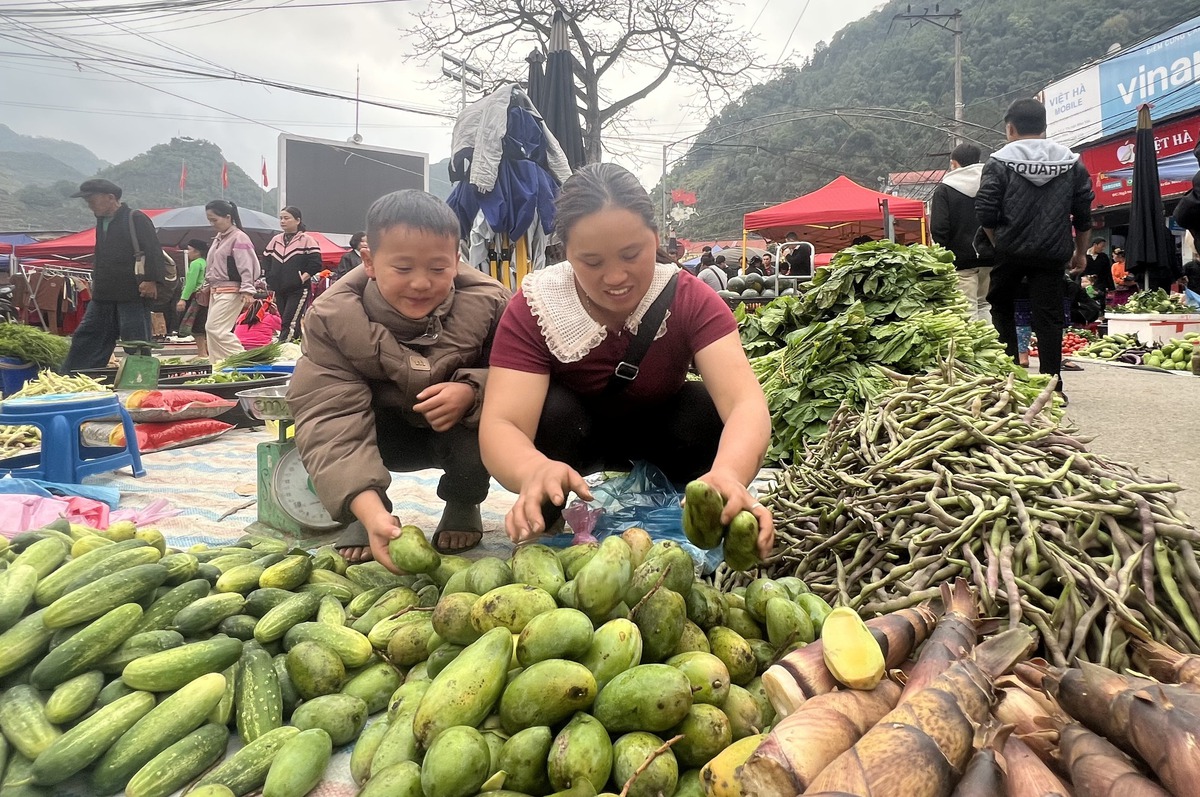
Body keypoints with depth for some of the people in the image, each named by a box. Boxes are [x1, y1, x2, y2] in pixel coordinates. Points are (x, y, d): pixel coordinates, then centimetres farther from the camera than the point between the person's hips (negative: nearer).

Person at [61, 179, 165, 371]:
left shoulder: (136, 218, -8)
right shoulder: (102, 221, 18)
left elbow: (153, 251, -16)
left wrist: (150, 280, -22)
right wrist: (96, 280, 22)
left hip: (133, 293, -9)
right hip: (104, 294, 9)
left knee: (136, 341, -5)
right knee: (85, 337, 10)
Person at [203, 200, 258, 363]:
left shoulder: (239, 238, -12)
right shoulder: (218, 239, 16)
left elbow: (246, 267, -19)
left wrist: (247, 290, -25)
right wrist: (207, 285, 23)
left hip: (231, 291, -9)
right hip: (216, 290, 9)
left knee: (215, 329, -15)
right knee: (211, 329, 8)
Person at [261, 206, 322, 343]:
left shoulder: (306, 240, -5)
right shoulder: (275, 240, 12)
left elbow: (316, 263, -12)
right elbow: (266, 260, 19)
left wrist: (303, 278, -14)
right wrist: (270, 279, 8)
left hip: (298, 290, -6)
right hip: (279, 290, 6)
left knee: (289, 323, -14)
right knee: (289, 322, 10)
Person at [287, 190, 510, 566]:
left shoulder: (488, 302, -22)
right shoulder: (332, 318, -25)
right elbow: (331, 419, -35)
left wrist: (472, 390, -40)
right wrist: (370, 510, -50)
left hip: (460, 430, 0)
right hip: (386, 433, 1)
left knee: (481, 435, -34)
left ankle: (464, 504, 2)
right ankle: (366, 514, -2)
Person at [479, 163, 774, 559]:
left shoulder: (691, 300, -25)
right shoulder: (535, 308, -27)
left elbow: (745, 402, -39)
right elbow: (501, 425, -38)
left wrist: (729, 474, -63)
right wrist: (536, 472, -63)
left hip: (657, 430, 1)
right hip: (571, 434, 0)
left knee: (707, 412, -29)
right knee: (553, 409, -33)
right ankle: (543, 528, -8)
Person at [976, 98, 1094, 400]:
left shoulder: (999, 161, -3)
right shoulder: (1072, 163, 7)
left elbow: (985, 214, -8)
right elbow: (1084, 214, 8)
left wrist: (1000, 243, 8)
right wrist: (1080, 251, 19)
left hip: (1009, 251, -2)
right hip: (1052, 254, 2)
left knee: (1001, 309, 15)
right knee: (1049, 316, 4)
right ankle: (1052, 385, 3)